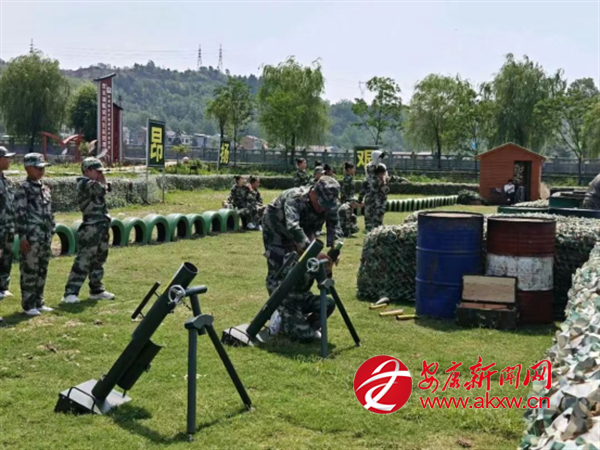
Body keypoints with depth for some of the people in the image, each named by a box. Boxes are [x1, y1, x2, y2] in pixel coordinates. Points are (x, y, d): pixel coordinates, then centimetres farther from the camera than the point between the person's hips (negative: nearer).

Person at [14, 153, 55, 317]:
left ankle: (38, 303, 21)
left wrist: (51, 233, 15)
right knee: (29, 271, -2)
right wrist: (23, 237, -15)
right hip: (31, 237, -7)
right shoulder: (23, 188, -7)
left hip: (45, 237, 7)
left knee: (42, 271, 12)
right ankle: (28, 305, 5)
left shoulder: (45, 188, 15)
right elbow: (20, 214, -12)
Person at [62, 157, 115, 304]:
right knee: (83, 260, -12)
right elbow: (101, 189, -22)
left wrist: (105, 185, 5)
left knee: (98, 260, 17)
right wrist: (102, 180, -6)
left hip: (102, 227, 10)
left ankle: (96, 290, 28)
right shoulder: (84, 183, -12)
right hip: (90, 228, -10)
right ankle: (70, 293, -11)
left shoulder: (94, 184, 18)